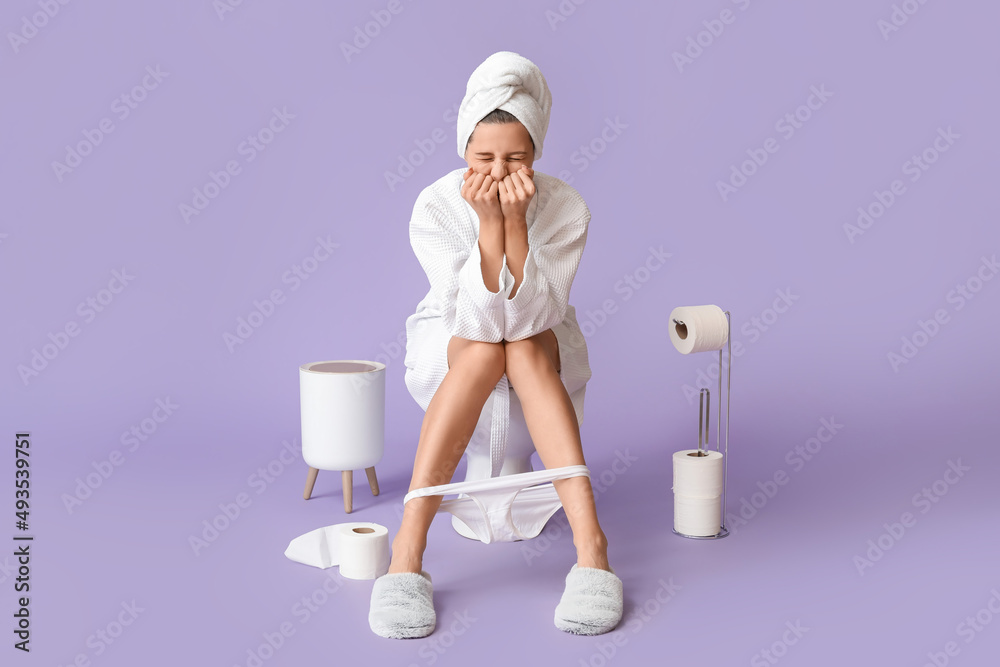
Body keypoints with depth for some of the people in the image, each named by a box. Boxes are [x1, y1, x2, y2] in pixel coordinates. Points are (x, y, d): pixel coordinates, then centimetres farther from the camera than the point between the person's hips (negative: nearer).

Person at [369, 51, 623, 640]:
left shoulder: (565, 207, -20)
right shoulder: (435, 207, -21)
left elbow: (531, 316, -30)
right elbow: (476, 319, -30)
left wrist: (516, 221, -37)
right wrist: (489, 221, -37)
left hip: (542, 354, 1)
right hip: (451, 349, 0)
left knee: (524, 346, -34)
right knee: (486, 347, -34)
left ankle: (591, 543, -45)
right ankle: (408, 551, -42)